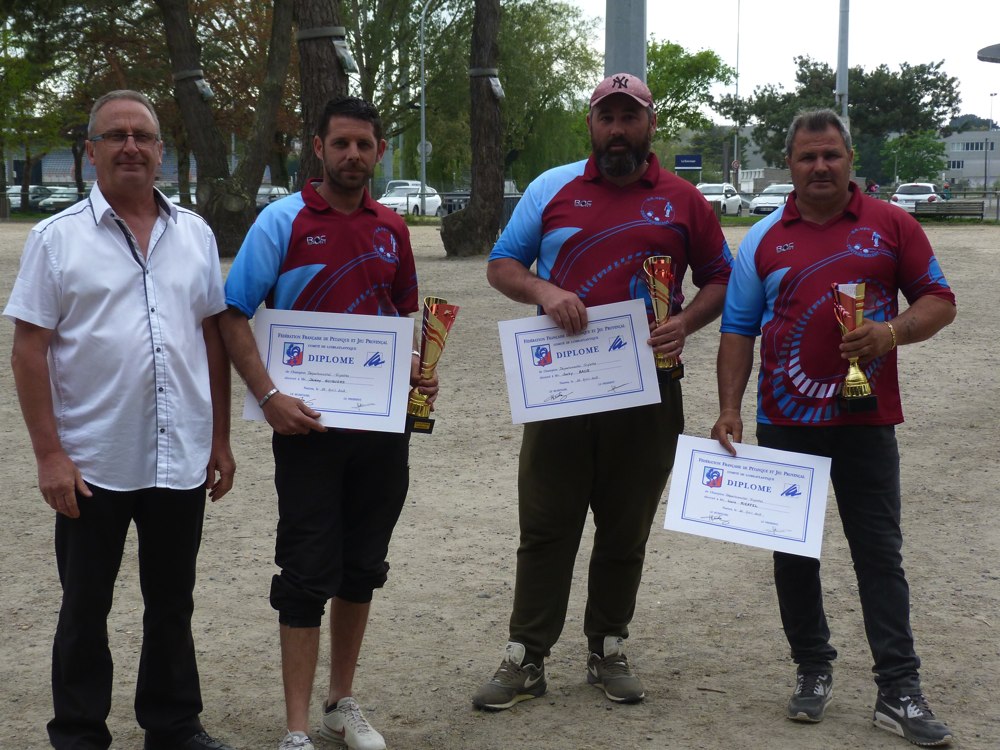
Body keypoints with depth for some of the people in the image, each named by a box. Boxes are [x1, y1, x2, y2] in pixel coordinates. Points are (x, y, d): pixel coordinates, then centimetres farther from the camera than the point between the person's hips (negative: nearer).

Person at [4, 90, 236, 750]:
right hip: (92, 465, -3)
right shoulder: (57, 238, -3)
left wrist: (221, 441, 8)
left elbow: (214, 338, 11)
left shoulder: (194, 234, 8)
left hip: (182, 460, 3)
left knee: (172, 603, 14)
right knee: (86, 608, 9)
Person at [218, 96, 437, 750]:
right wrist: (269, 396, -18)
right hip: (308, 424, -5)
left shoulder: (392, 229, 9)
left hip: (382, 422, 5)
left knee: (362, 569, 13)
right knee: (307, 574, -2)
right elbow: (233, 316, -8)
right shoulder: (283, 221, -5)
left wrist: (421, 374, 1)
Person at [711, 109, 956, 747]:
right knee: (794, 550, 8)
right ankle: (814, 669, 23)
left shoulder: (891, 226, 2)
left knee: (880, 551, 0)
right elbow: (738, 330, 7)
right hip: (786, 419, 2)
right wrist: (730, 408, -1)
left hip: (866, 418, -2)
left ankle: (900, 692, 2)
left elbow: (940, 301, 4)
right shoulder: (764, 240, 6)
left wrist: (894, 331, -16)